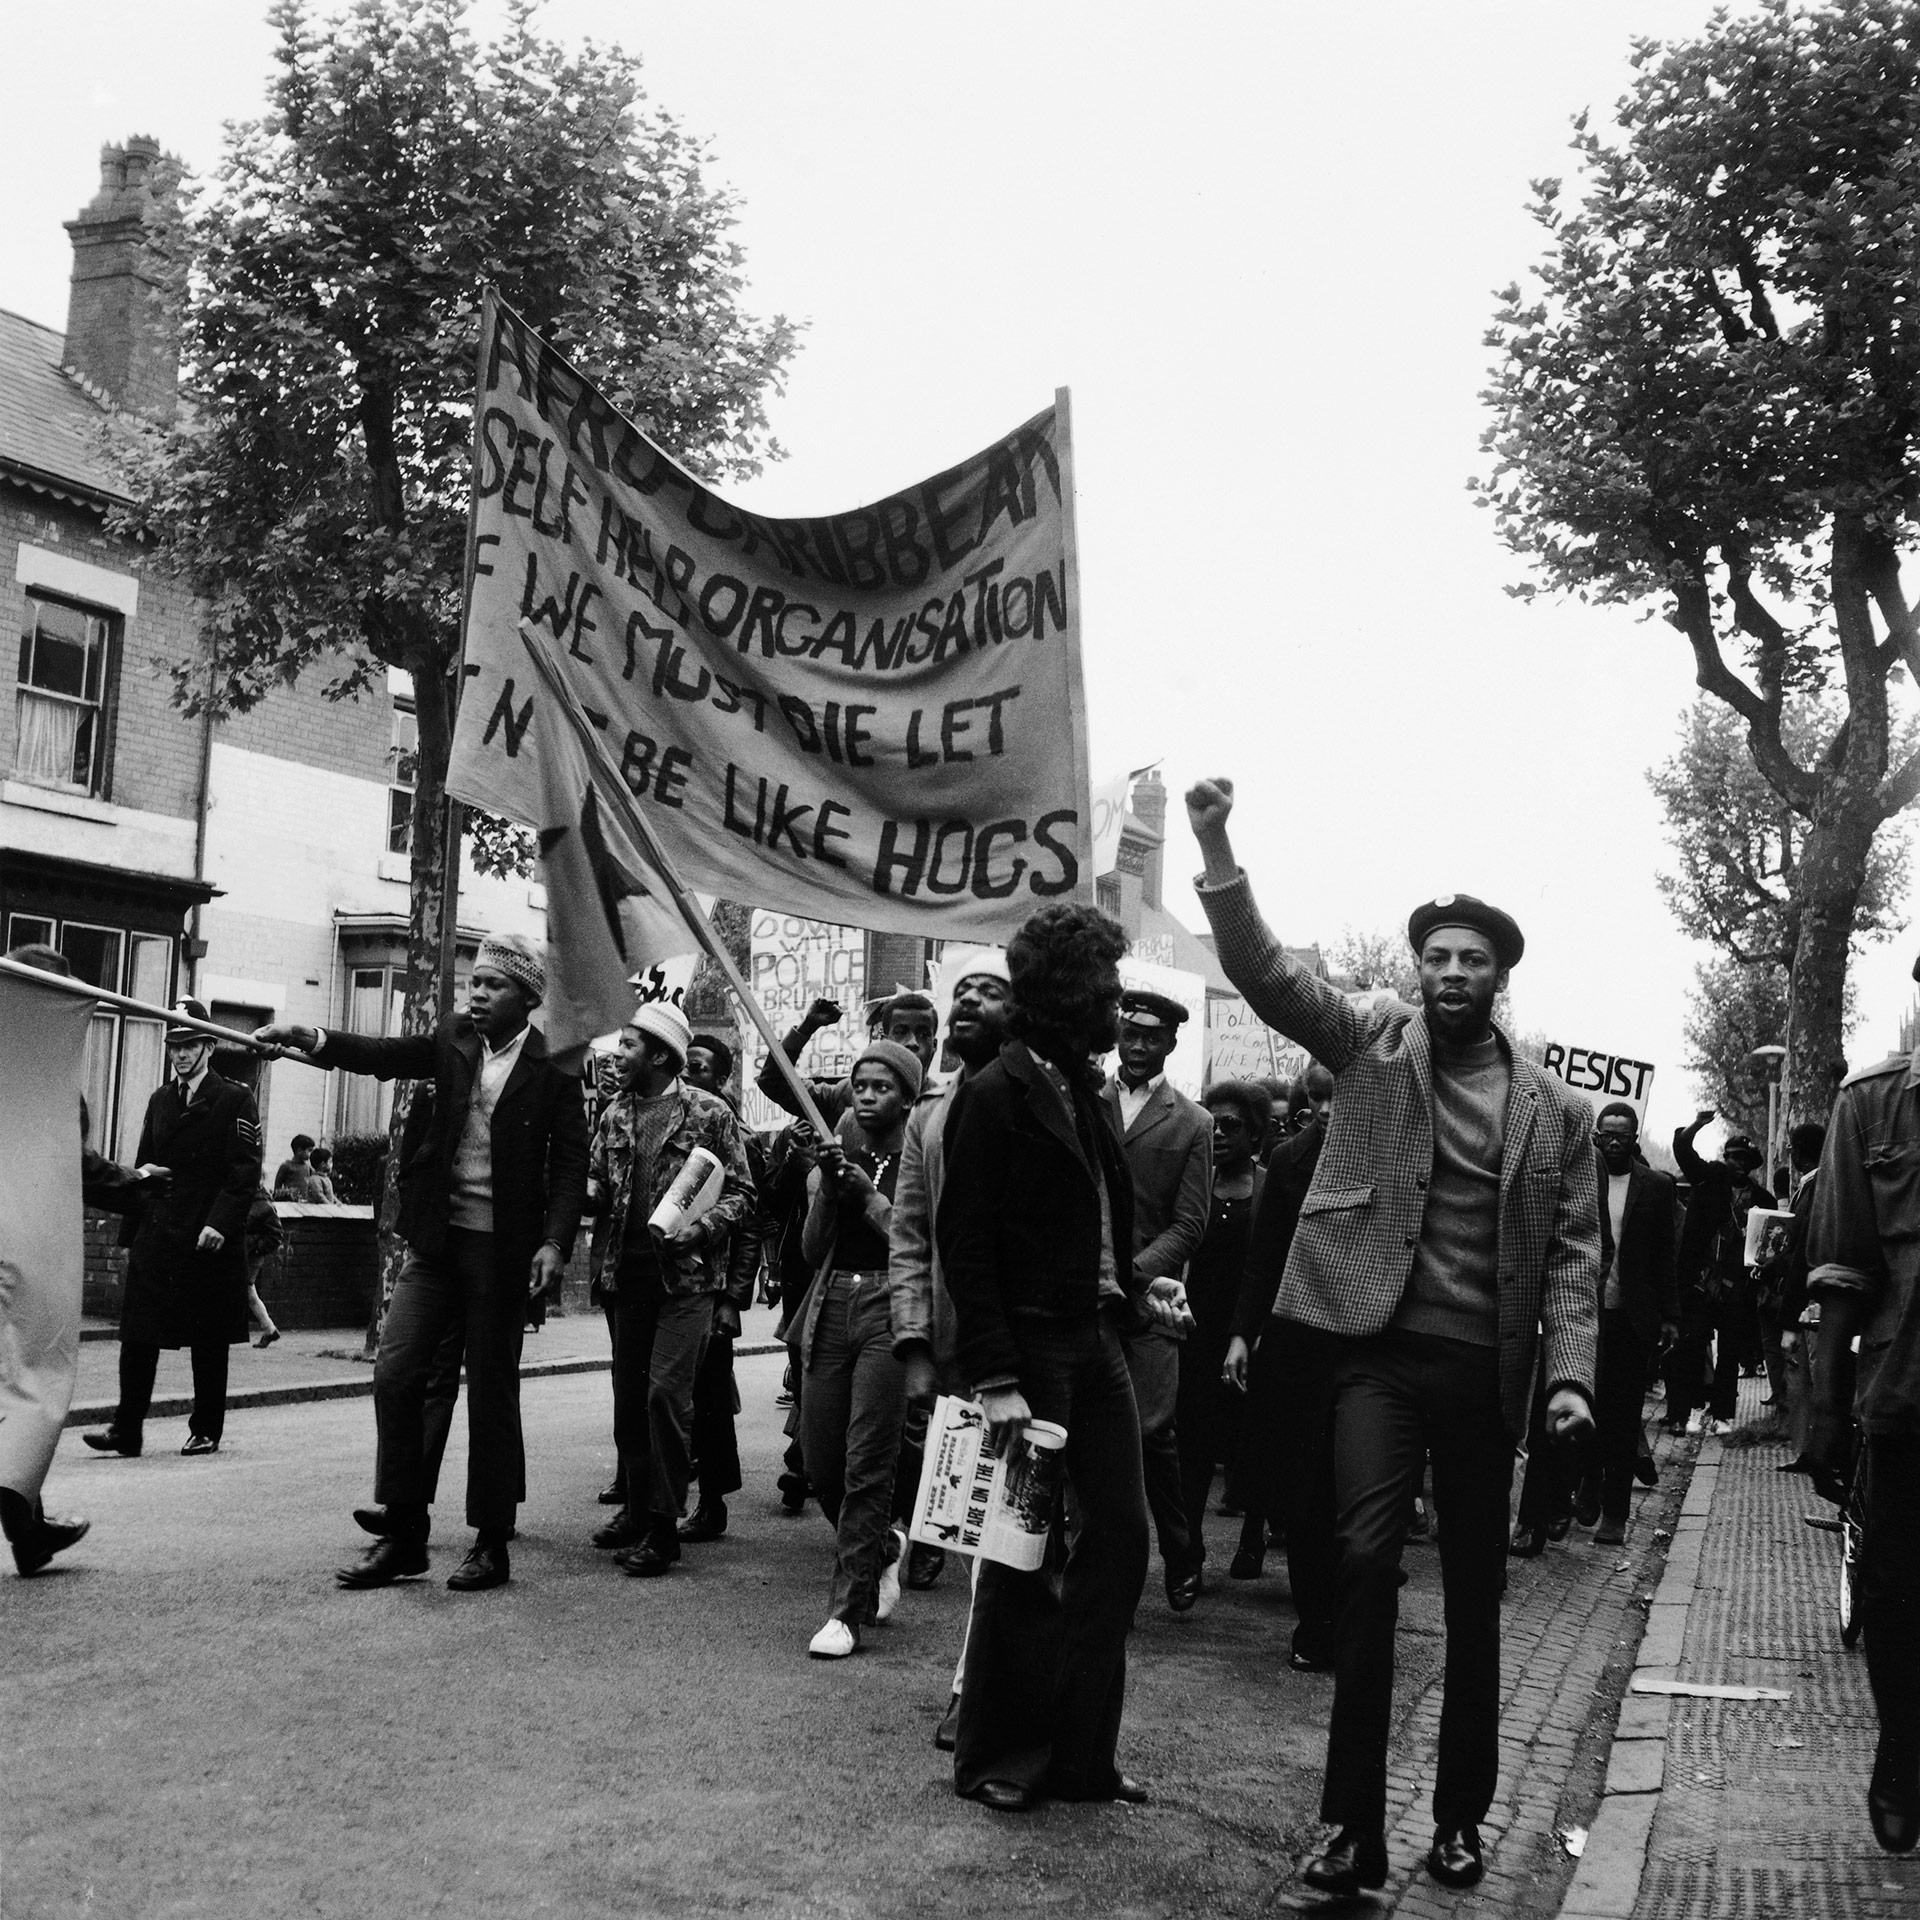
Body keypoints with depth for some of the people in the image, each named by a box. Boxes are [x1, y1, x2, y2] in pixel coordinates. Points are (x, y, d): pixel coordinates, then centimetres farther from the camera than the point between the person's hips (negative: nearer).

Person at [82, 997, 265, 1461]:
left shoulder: (235, 1101, -2)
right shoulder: (160, 1100, 15)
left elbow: (245, 1172, -9)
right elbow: (143, 1167, 16)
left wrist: (220, 1222, -20)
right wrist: (131, 1229, 11)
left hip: (210, 1237, -4)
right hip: (155, 1234, 4)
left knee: (209, 1340, 4)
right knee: (138, 1332, -2)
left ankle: (207, 1431, 14)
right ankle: (126, 1429, 1)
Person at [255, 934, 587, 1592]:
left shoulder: (552, 1065, -4)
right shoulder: (453, 1040, 8)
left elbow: (570, 1162, -6)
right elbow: (383, 1054, -6)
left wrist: (555, 1243, -16)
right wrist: (312, 1039, -23)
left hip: (503, 1248, -4)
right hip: (436, 1240, 4)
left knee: (492, 1395, 4)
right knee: (395, 1372, -3)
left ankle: (492, 1544, 16)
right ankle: (403, 1535, 8)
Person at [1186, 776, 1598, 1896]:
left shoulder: (1555, 1110, 5)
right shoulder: (1373, 1043, 3)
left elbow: (1575, 1252, 4)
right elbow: (1265, 971, -9)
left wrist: (1572, 1375, -9)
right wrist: (1217, 848, -23)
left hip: (1486, 1371, 2)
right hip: (1379, 1353, -2)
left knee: (1475, 1594, 11)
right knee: (1366, 1558, -17)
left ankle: (1461, 1820, 25)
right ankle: (1356, 1826, -7)